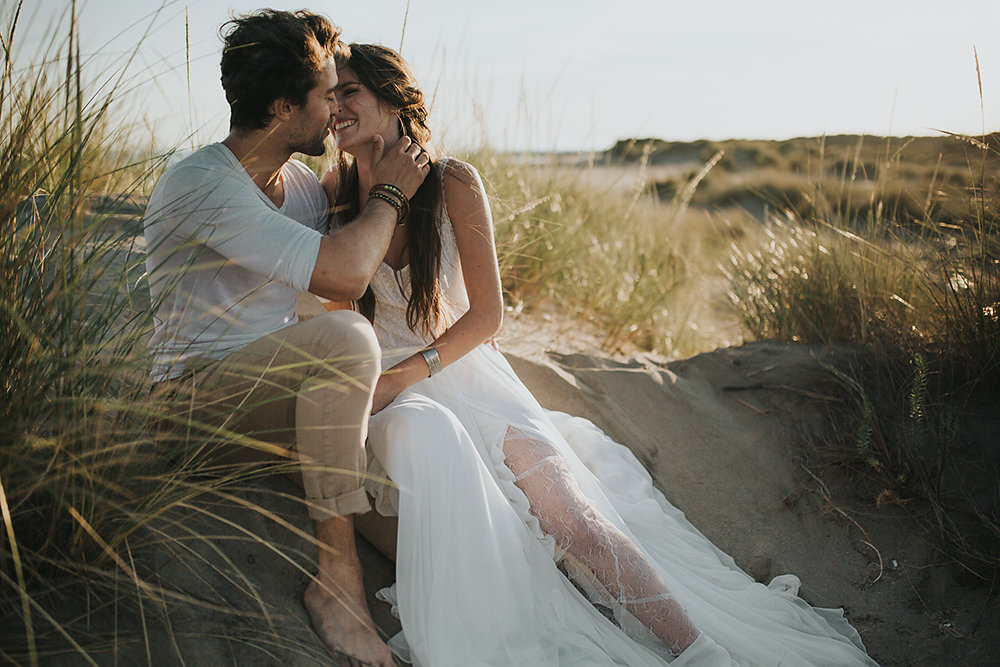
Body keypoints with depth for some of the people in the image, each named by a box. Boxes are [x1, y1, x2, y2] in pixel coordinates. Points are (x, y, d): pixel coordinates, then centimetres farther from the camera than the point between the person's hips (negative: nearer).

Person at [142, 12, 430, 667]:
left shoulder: (300, 181, 9)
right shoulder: (199, 184, -21)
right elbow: (344, 272, -29)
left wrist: (391, 191, 3)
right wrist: (389, 193, -13)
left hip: (278, 388, 8)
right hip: (199, 392, -8)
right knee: (344, 338, -35)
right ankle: (336, 577, -25)